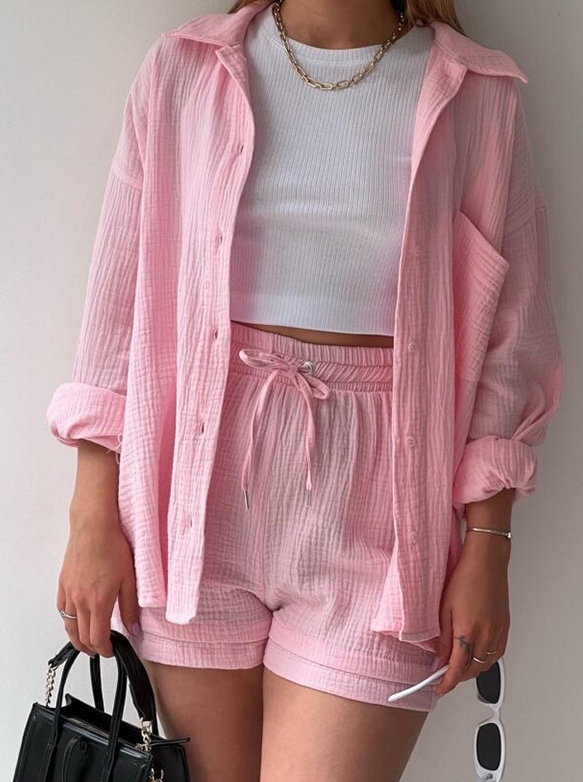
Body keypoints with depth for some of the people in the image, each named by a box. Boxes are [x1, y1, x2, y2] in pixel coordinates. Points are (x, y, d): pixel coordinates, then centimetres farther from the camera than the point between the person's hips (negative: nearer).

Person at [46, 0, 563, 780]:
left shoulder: (477, 96, 1)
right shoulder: (183, 70, 4)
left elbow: (510, 341, 3)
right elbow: (119, 306, 4)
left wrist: (487, 548, -2)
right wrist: (93, 519, 2)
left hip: (368, 518, -1)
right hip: (201, 490, 2)